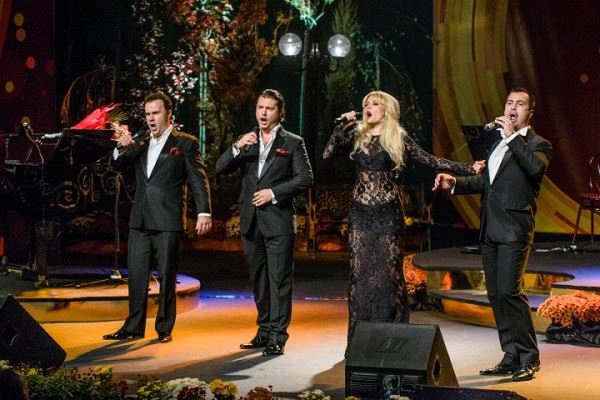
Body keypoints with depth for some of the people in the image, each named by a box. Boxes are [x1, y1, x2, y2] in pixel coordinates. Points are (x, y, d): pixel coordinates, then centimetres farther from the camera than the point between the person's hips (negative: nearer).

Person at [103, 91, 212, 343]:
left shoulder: (185, 143, 0)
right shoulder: (140, 144, 16)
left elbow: (198, 180, -4)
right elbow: (117, 165, 11)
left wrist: (204, 212, -14)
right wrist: (122, 147, -9)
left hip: (168, 221, -5)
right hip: (140, 221, 5)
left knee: (166, 277, 2)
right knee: (136, 275, 7)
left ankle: (164, 329, 11)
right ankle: (134, 327, 14)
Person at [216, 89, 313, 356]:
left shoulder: (292, 143, 1)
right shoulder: (246, 140, 13)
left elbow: (305, 177, -5)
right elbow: (221, 168, 4)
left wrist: (274, 193, -12)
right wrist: (237, 148, -13)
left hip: (278, 221, -5)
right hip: (251, 221, 5)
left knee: (279, 280, -6)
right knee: (259, 280, 12)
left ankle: (277, 336, -4)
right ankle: (264, 330, 22)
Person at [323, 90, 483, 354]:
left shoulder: (399, 139, 2)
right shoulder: (356, 135, 8)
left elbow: (430, 161, 3)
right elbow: (328, 154, -1)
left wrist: (467, 169, -2)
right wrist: (343, 125, -6)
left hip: (387, 212, -2)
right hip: (360, 211, 2)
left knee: (388, 271, -2)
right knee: (360, 272, 2)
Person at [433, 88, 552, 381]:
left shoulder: (538, 144, 0)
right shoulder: (497, 143, 22)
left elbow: (535, 166, -23)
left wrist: (512, 136, -17)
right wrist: (455, 183, 14)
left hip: (514, 230, -8)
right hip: (490, 230, 8)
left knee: (509, 291, -16)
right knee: (495, 295, 7)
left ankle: (529, 358, -5)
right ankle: (512, 357, 15)